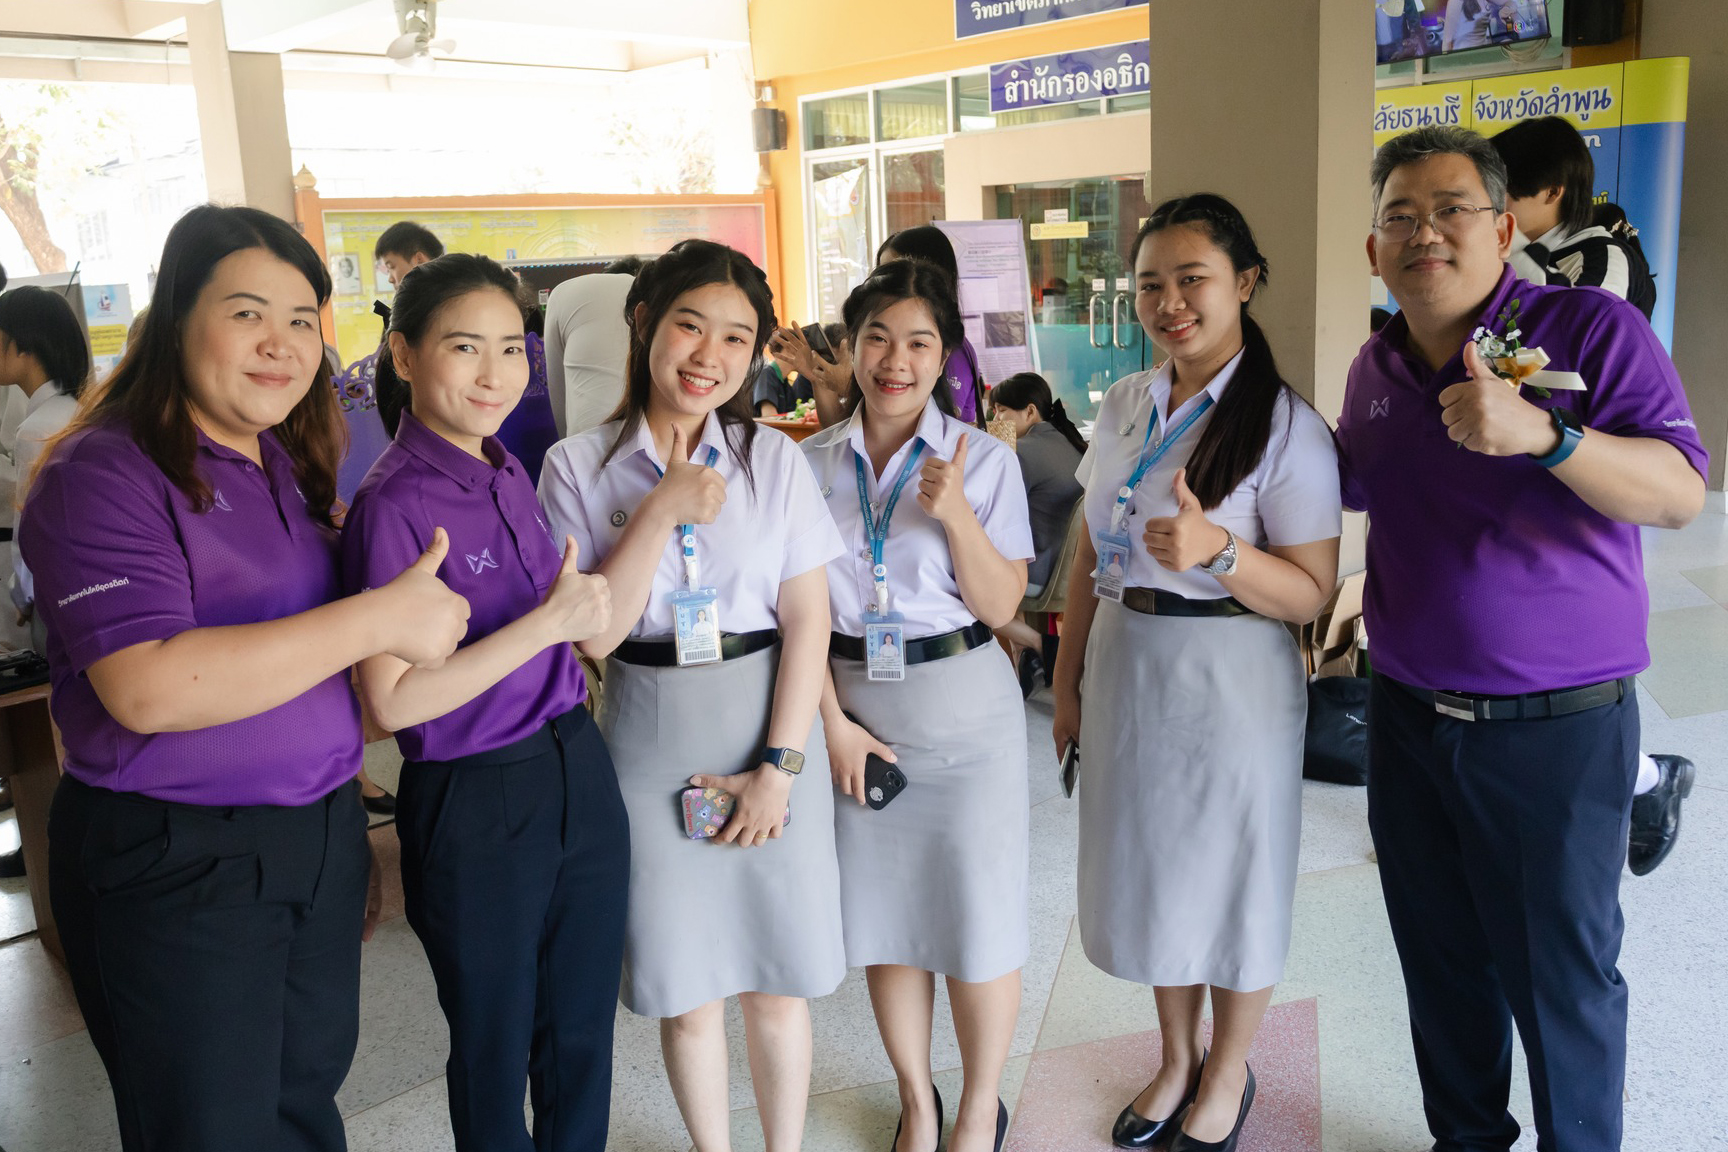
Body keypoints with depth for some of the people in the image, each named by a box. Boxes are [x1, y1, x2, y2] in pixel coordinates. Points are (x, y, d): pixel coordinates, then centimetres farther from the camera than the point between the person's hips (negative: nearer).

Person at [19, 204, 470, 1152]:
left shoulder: (294, 469, 9)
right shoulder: (105, 475, -15)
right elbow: (146, 688, -28)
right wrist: (380, 618, -27)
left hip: (322, 842, 7)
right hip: (175, 868, -7)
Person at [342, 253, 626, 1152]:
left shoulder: (507, 473, 5)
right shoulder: (394, 504, -18)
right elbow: (391, 701, -21)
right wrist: (551, 621, -21)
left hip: (578, 772, 7)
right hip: (477, 804, -6)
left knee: (581, 1035, 20)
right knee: (495, 1050, 16)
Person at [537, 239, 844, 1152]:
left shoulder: (774, 459, 0)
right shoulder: (579, 466, -2)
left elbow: (808, 618, -2)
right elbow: (591, 635, -8)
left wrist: (780, 763, -8)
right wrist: (660, 514, -16)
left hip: (768, 730, 0)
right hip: (651, 743, 0)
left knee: (776, 980, 10)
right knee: (685, 988, 11)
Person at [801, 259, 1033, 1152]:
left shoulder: (983, 459, -4)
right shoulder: (813, 462, 2)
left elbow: (1000, 607, -7)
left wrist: (955, 513, -21)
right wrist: (833, 721, -7)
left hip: (961, 704, -2)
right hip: (851, 702, 3)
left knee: (975, 913, 5)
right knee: (883, 912, 13)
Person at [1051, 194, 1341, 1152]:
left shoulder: (1285, 426, -13)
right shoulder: (1123, 407, 4)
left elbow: (1312, 592, -15)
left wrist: (1218, 551, -32)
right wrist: (1067, 674, 13)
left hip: (1232, 679, -5)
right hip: (1124, 668, 6)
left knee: (1230, 878, 11)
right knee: (1147, 868, 18)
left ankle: (1227, 1074, 36)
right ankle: (1175, 1060, 41)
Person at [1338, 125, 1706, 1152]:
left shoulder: (1593, 329, -10)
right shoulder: (1375, 365, 8)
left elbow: (1681, 491, -20)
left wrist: (1541, 434, -35)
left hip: (1557, 726, -5)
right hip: (1408, 717, 5)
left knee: (1560, 977, 8)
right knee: (1440, 959, 17)